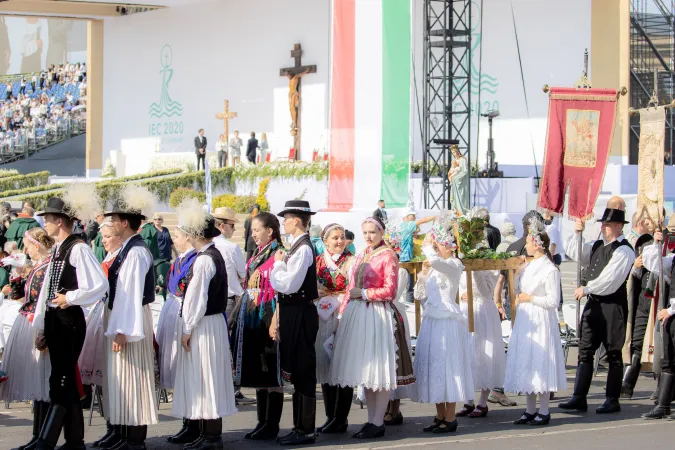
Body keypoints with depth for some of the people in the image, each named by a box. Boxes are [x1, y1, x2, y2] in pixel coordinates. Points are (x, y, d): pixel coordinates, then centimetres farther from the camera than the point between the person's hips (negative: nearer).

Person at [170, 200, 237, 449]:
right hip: (214, 321, 9)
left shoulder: (204, 260, -17)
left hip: (204, 325, -9)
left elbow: (197, 298, -19)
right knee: (209, 379, 13)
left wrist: (187, 329, -13)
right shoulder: (215, 256, 12)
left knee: (203, 378, -4)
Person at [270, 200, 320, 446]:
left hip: (301, 315, -10)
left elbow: (288, 285, -24)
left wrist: (278, 263, -9)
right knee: (296, 372, 14)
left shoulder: (303, 249, -16)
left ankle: (306, 430, 3)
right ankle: (300, 427, 21)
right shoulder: (296, 247, 12)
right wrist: (278, 319, 13)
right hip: (292, 314, 10)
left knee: (303, 372, -3)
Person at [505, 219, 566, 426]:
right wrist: (517, 272, 10)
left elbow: (553, 301, -16)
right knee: (525, 364, 10)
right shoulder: (528, 266, 11)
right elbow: (518, 291, 21)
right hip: (525, 321, 9)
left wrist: (530, 298, -12)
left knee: (539, 363, -5)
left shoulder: (550, 270, -13)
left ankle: (544, 412, 2)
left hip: (541, 321, -9)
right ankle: (531, 410, 18)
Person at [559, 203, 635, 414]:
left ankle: (612, 401, 8)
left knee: (613, 353, 1)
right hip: (593, 304, 8)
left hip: (613, 306, -8)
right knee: (585, 352, 6)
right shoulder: (597, 246, 14)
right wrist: (577, 234, 4)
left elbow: (610, 279, -19)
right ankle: (579, 398, 7)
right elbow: (574, 254, 19)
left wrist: (586, 289, -12)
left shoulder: (623, 250, -12)